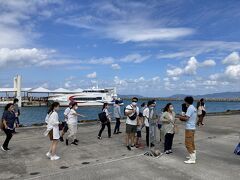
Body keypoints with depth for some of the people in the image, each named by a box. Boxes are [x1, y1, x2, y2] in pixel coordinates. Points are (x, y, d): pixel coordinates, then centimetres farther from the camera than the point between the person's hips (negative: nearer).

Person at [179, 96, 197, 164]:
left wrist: (181, 117, -6)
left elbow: (186, 118, -22)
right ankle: (193, 156, 30)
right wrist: (184, 117, 14)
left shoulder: (190, 108, -17)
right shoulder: (194, 108, 11)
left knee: (188, 143, -5)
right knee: (191, 143, 20)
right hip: (193, 127, 10)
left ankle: (192, 159, -3)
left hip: (189, 128, -10)